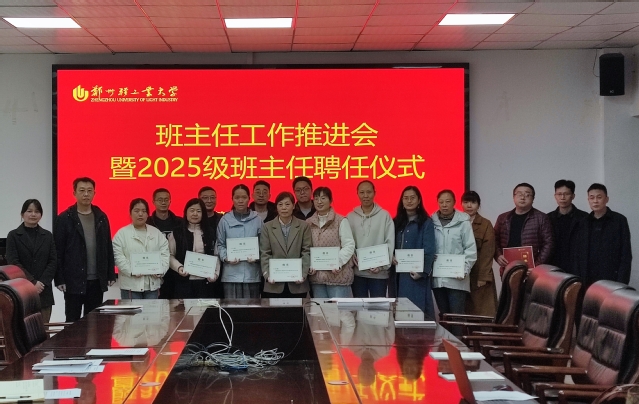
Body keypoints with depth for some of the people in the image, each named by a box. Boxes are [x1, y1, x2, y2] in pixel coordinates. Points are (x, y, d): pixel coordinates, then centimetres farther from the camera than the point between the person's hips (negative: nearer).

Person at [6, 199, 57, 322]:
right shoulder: (13, 236, 4)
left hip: (44, 291, 3)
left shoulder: (47, 236, 12)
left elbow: (53, 261, 6)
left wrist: (42, 282, -9)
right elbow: (13, 263, -4)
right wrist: (32, 282, -12)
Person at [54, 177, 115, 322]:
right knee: (72, 321, 3)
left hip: (97, 280, 3)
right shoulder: (64, 219, -3)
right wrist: (59, 279, -9)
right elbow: (58, 251, -5)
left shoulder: (101, 217, 8)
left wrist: (111, 275, 6)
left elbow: (108, 248, 10)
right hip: (73, 280, -3)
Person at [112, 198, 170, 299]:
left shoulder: (157, 233, 13)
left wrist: (160, 270, -10)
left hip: (152, 284, 3)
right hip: (131, 285, -3)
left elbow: (164, 254, 6)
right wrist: (131, 271, -17)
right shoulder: (122, 233, 3)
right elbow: (118, 257, -6)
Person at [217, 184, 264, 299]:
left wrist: (257, 257, -10)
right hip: (231, 273, -1)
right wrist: (226, 258, -10)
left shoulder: (257, 219, 4)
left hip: (252, 273, 1)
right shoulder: (225, 220, 2)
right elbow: (220, 244, 6)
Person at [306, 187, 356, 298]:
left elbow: (349, 245, -6)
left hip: (338, 275, -4)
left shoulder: (341, 221, -2)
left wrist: (338, 262, -17)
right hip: (316, 276, 4)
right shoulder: (308, 223, 10)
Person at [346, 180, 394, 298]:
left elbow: (390, 242, -2)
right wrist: (352, 257, -13)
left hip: (379, 273, -2)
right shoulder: (350, 217, 6)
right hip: (357, 271, 2)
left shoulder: (384, 215, 2)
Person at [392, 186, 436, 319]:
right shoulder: (397, 222, 15)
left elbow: (429, 250, -8)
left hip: (416, 273, -5)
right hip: (398, 272, 5)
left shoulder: (426, 222, -1)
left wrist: (422, 271, -18)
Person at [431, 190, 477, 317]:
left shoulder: (463, 222, -1)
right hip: (437, 278, 3)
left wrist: (464, 270, -11)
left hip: (456, 279, -3)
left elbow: (471, 249, -3)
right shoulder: (432, 222, 7)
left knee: (457, 316, -4)